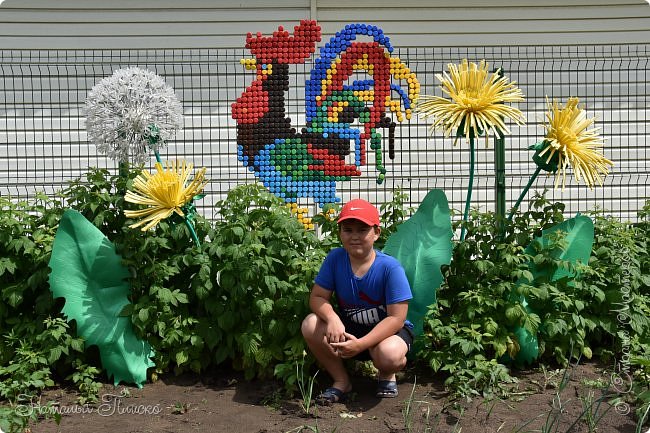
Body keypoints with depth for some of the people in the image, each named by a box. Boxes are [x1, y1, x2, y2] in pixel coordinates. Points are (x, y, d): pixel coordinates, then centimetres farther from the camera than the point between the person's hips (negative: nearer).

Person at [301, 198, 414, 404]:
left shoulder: (390, 267, -23)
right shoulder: (335, 258, -12)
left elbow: (396, 318, -24)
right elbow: (318, 297, -9)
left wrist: (360, 344, -34)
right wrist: (332, 318, -33)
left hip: (387, 329, -4)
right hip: (348, 328, 4)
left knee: (388, 355, -38)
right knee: (310, 324, -23)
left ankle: (387, 375, 5)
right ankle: (341, 381, -1)